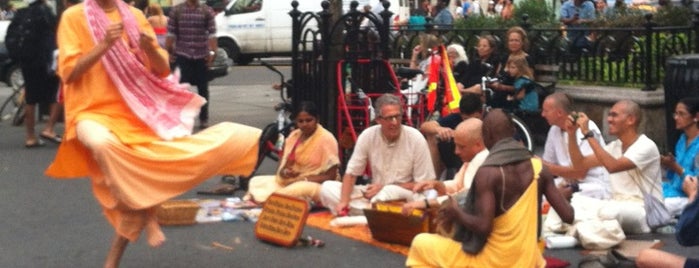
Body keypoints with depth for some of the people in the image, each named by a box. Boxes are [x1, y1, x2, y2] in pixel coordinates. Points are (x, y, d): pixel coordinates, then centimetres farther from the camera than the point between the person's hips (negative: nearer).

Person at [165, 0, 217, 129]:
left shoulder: (207, 11, 1)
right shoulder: (176, 10, 1)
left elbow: (212, 33, -3)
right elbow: (171, 33, 2)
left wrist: (212, 52, -11)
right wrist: (169, 51, -1)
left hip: (202, 56, 1)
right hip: (182, 55, -1)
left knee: (203, 88, 8)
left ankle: (204, 119, 17)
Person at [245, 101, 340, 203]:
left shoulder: (326, 139, -12)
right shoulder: (294, 135, 9)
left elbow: (330, 176, -14)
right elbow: (282, 165, 10)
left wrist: (303, 179, -21)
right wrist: (284, 172, -15)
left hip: (315, 184, -7)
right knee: (256, 181, -4)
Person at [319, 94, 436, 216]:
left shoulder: (416, 139, -13)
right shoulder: (368, 136, -5)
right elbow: (351, 173, 0)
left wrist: (384, 187, -13)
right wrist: (344, 201, -19)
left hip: (404, 196, -5)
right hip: (375, 194, 5)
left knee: (388, 192, -40)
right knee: (327, 187, -14)